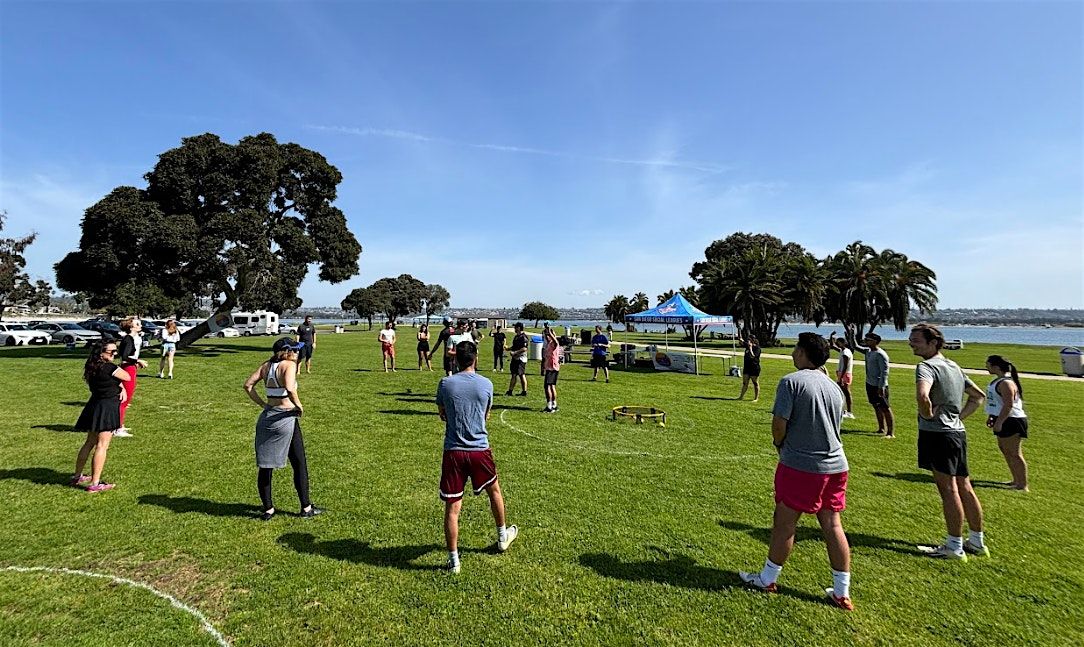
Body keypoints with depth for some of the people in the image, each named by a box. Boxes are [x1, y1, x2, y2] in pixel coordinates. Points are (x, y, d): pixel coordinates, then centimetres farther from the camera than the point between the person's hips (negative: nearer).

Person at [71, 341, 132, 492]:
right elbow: (127, 377, -7)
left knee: (90, 442, 21)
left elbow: (115, 379, 13)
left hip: (94, 407, 9)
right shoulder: (109, 367, -19)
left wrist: (122, 389, -3)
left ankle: (77, 477, 33)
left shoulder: (92, 367, 8)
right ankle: (95, 484, -1)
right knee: (102, 446, -4)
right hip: (107, 409, -9)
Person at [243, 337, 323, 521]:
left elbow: (248, 385, 4)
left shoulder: (266, 365, 6)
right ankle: (306, 508, 17)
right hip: (286, 418, -6)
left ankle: (268, 509, 23)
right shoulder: (289, 364, -14)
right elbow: (290, 389, -29)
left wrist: (262, 404, 6)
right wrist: (299, 406, -15)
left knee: (265, 465, 13)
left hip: (267, 417, 7)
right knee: (300, 464, 8)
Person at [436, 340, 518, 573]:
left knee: (452, 507, 7)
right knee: (494, 490, 24)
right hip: (480, 449, 1)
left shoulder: (445, 383, -5)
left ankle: (453, 559, 15)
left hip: (453, 451, -1)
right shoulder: (486, 384, -3)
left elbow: (442, 414, 10)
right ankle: (502, 537, 42)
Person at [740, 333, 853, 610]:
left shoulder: (791, 382, -14)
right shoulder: (834, 387, 10)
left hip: (800, 465, -7)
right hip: (836, 465, 7)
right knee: (832, 526, 14)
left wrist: (779, 444, 4)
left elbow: (779, 424, -17)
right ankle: (842, 593, 23)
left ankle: (767, 579, 23)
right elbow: (834, 425, 15)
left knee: (784, 523, 7)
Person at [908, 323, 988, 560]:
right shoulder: (954, 366, 15)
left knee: (948, 489, -3)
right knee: (964, 487, 16)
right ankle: (977, 541, 27)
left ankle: (954, 547, 5)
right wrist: (959, 416, 16)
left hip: (938, 433, -9)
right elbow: (978, 396, 26)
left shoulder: (926, 366, -15)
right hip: (957, 432, 9)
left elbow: (922, 395, -35)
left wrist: (927, 415, -16)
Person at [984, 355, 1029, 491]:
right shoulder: (999, 380, 11)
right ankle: (1016, 481, 30)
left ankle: (1023, 486, 5)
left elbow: (1008, 405, -25)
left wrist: (999, 422, -24)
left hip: (1011, 421, -11)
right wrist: (991, 416, 21)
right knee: (1005, 449, 19)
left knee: (1014, 453, -3)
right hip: (1004, 420, 11)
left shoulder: (1006, 383, -21)